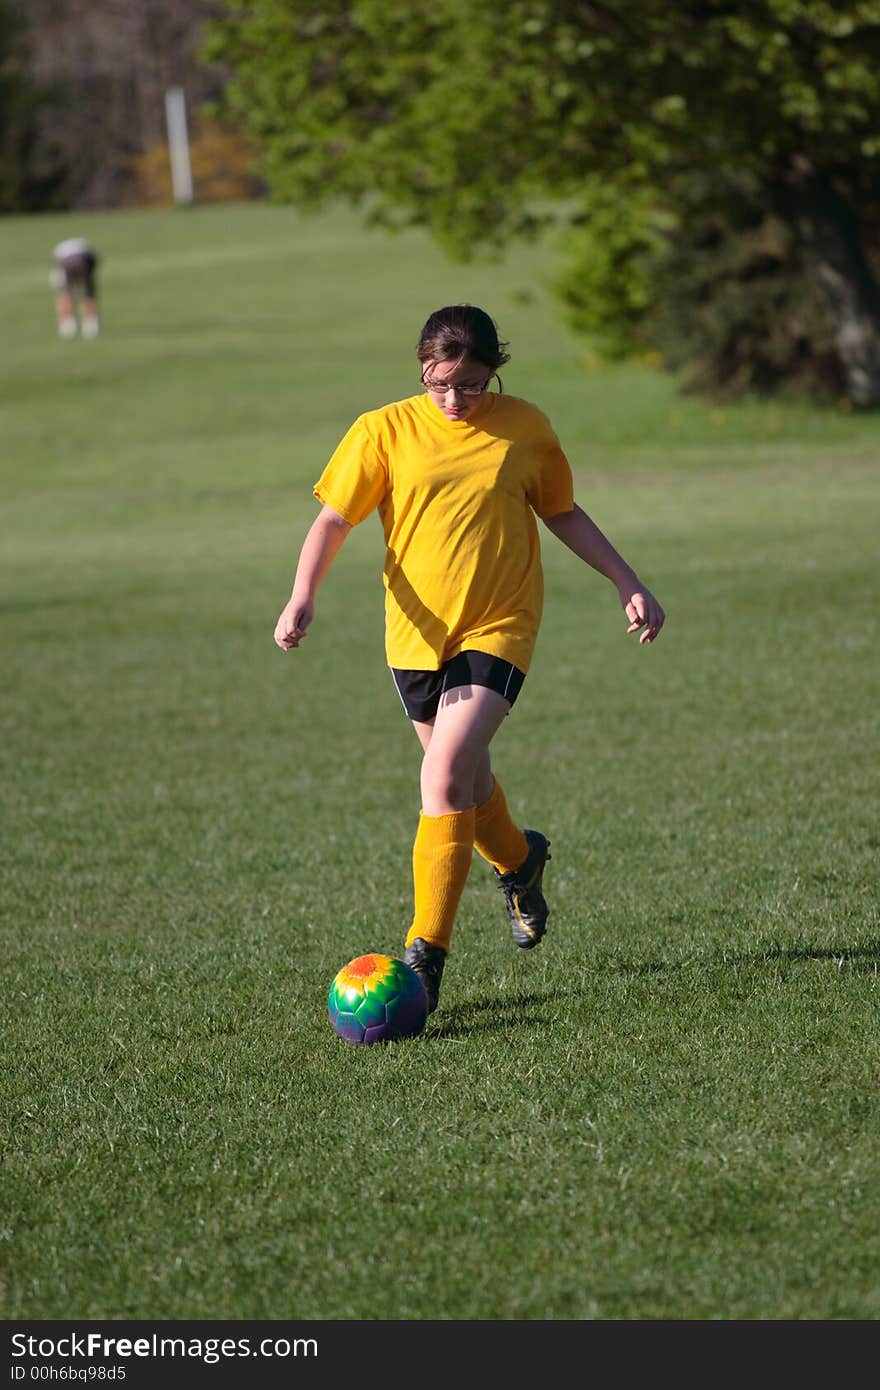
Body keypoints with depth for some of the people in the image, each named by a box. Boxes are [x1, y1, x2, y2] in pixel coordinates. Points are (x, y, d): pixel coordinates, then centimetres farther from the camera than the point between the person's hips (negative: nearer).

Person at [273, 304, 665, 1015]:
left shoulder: (526, 428, 0)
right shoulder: (385, 431, -4)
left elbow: (564, 513, 15)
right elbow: (333, 519, -1)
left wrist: (628, 583, 12)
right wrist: (303, 595, -17)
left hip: (498, 630, -2)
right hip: (418, 635, 2)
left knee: (446, 776, -19)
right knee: (464, 777, 16)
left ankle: (426, 955, -17)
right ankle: (519, 861, 50)